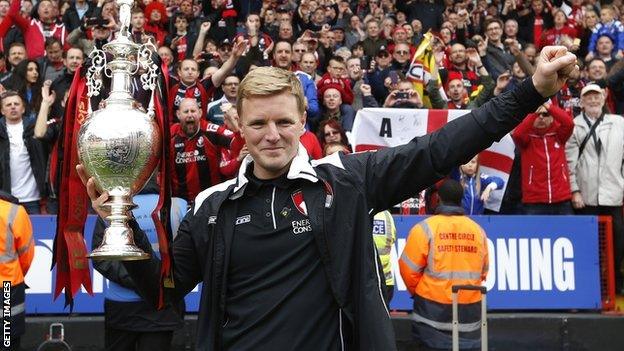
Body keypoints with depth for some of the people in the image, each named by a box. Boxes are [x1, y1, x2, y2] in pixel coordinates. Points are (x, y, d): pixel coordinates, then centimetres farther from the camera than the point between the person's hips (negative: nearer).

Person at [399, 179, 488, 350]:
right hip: (470, 307, 3)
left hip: (433, 305, -3)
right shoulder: (478, 230, 4)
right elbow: (483, 271, 12)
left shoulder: (425, 228, -9)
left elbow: (409, 267, -7)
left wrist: (416, 291, 12)